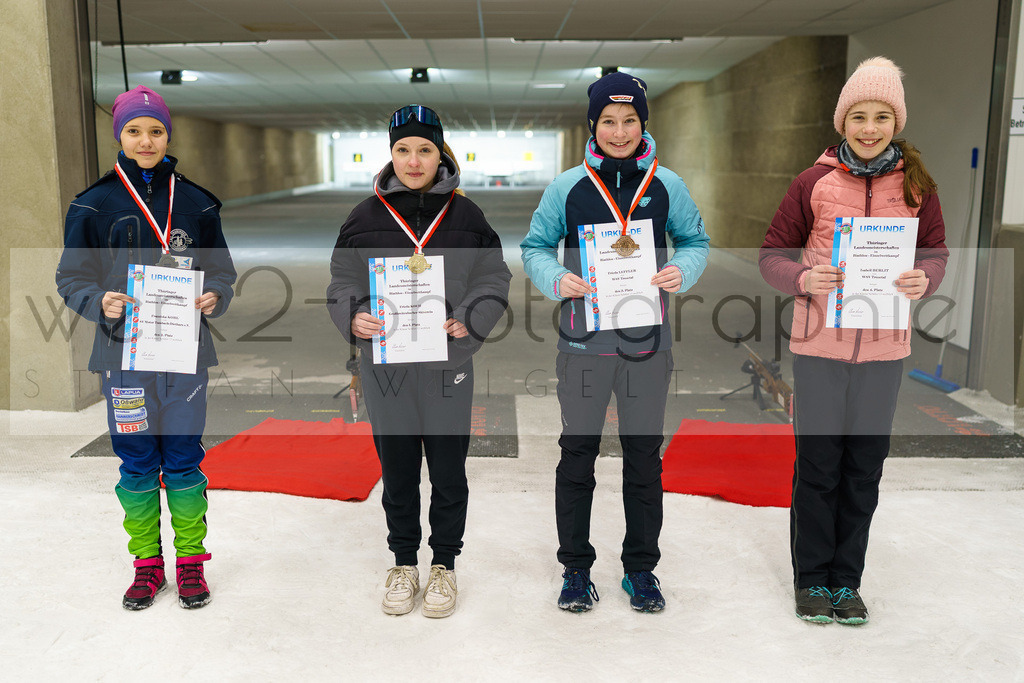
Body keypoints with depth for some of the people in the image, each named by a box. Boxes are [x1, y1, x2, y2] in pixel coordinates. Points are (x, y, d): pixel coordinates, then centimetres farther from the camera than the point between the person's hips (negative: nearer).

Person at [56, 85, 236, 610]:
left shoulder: (196, 203, 5)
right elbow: (72, 277, 4)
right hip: (124, 353, 0)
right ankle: (146, 564, 24)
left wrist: (213, 298, -12)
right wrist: (100, 302, -17)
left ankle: (190, 561, 21)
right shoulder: (94, 204, 2)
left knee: (183, 460, 6)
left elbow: (221, 271, 10)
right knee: (136, 463, 7)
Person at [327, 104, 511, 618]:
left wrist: (469, 321, -12)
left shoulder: (465, 215, 2)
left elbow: (494, 281, 4)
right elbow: (342, 284, 8)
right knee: (397, 470, 12)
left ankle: (444, 565, 28)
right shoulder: (366, 217, 4)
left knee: (448, 470, 8)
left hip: (448, 363, -1)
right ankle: (404, 562, 31)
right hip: (385, 364, 1)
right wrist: (353, 318, -11)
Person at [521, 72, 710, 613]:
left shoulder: (666, 186, 3)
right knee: (577, 454, 8)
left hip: (647, 343, 1)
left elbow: (696, 240, 11)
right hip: (583, 342, -1)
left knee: (644, 456, 10)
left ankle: (641, 568, 27)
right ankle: (575, 567, 24)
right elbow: (535, 246, 5)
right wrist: (557, 279, -15)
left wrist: (682, 270, -11)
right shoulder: (568, 186, 1)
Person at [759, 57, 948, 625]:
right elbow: (772, 255, 1)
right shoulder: (813, 183, -2)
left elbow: (936, 253, 10)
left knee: (864, 469, 10)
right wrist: (804, 279, -20)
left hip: (884, 348, 2)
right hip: (819, 344, -2)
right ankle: (811, 579, 23)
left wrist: (923, 280, -13)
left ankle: (846, 579, 26)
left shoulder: (916, 186, 4)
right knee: (818, 467, 6)